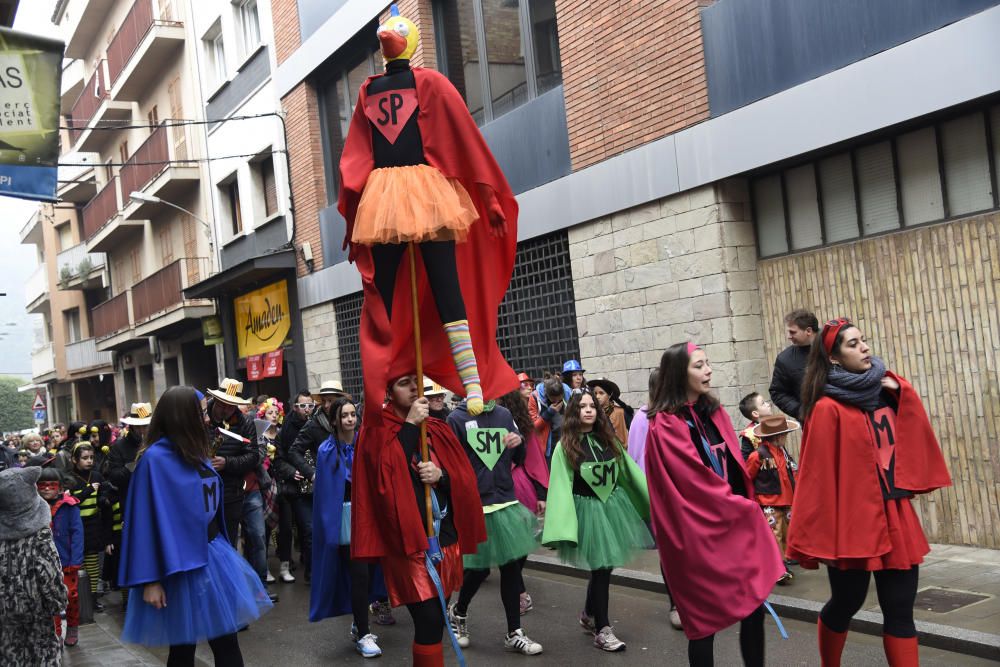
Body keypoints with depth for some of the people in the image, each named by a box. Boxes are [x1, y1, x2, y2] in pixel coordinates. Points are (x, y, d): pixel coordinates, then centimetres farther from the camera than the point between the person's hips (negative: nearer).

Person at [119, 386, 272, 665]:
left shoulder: (196, 453, 7)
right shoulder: (155, 458, -16)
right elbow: (147, 520, -17)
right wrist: (150, 580, -18)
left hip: (213, 554, 7)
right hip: (179, 564, -7)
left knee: (226, 641, 12)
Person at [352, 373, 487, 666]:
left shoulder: (438, 429, 10)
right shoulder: (376, 431, -4)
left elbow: (465, 477, 6)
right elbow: (387, 468, -21)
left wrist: (442, 475, -14)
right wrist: (410, 425, -18)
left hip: (444, 536, 6)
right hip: (407, 539, -6)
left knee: (437, 619, 13)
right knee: (429, 620, -12)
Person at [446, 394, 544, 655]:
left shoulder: (504, 415, 7)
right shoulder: (457, 419, -7)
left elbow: (519, 459, 15)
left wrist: (519, 442, -6)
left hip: (506, 502, 4)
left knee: (511, 566, 6)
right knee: (479, 568, 4)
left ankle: (514, 633, 16)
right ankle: (458, 612, 34)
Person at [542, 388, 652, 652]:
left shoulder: (608, 439, 6)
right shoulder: (565, 446, -9)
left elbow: (630, 471, 10)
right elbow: (561, 487, -13)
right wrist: (563, 528, -21)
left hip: (614, 505, 5)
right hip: (587, 509, -5)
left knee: (605, 566, 12)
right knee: (600, 568, -4)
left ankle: (589, 615, 34)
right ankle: (602, 629, 8)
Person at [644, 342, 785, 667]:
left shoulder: (714, 412, 10)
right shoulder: (665, 425, -14)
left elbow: (734, 466, 15)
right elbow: (694, 479, -17)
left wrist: (745, 505, 1)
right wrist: (742, 508, -9)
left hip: (734, 523, 7)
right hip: (697, 534, -7)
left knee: (754, 607, 7)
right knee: (705, 620, 3)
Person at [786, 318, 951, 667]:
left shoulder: (886, 391, 8)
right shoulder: (828, 409, -12)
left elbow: (912, 439, 9)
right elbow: (818, 476, -12)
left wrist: (901, 395, -5)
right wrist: (816, 537, -11)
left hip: (894, 518, 6)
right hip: (851, 522, -6)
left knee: (900, 611, 7)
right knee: (846, 604, 10)